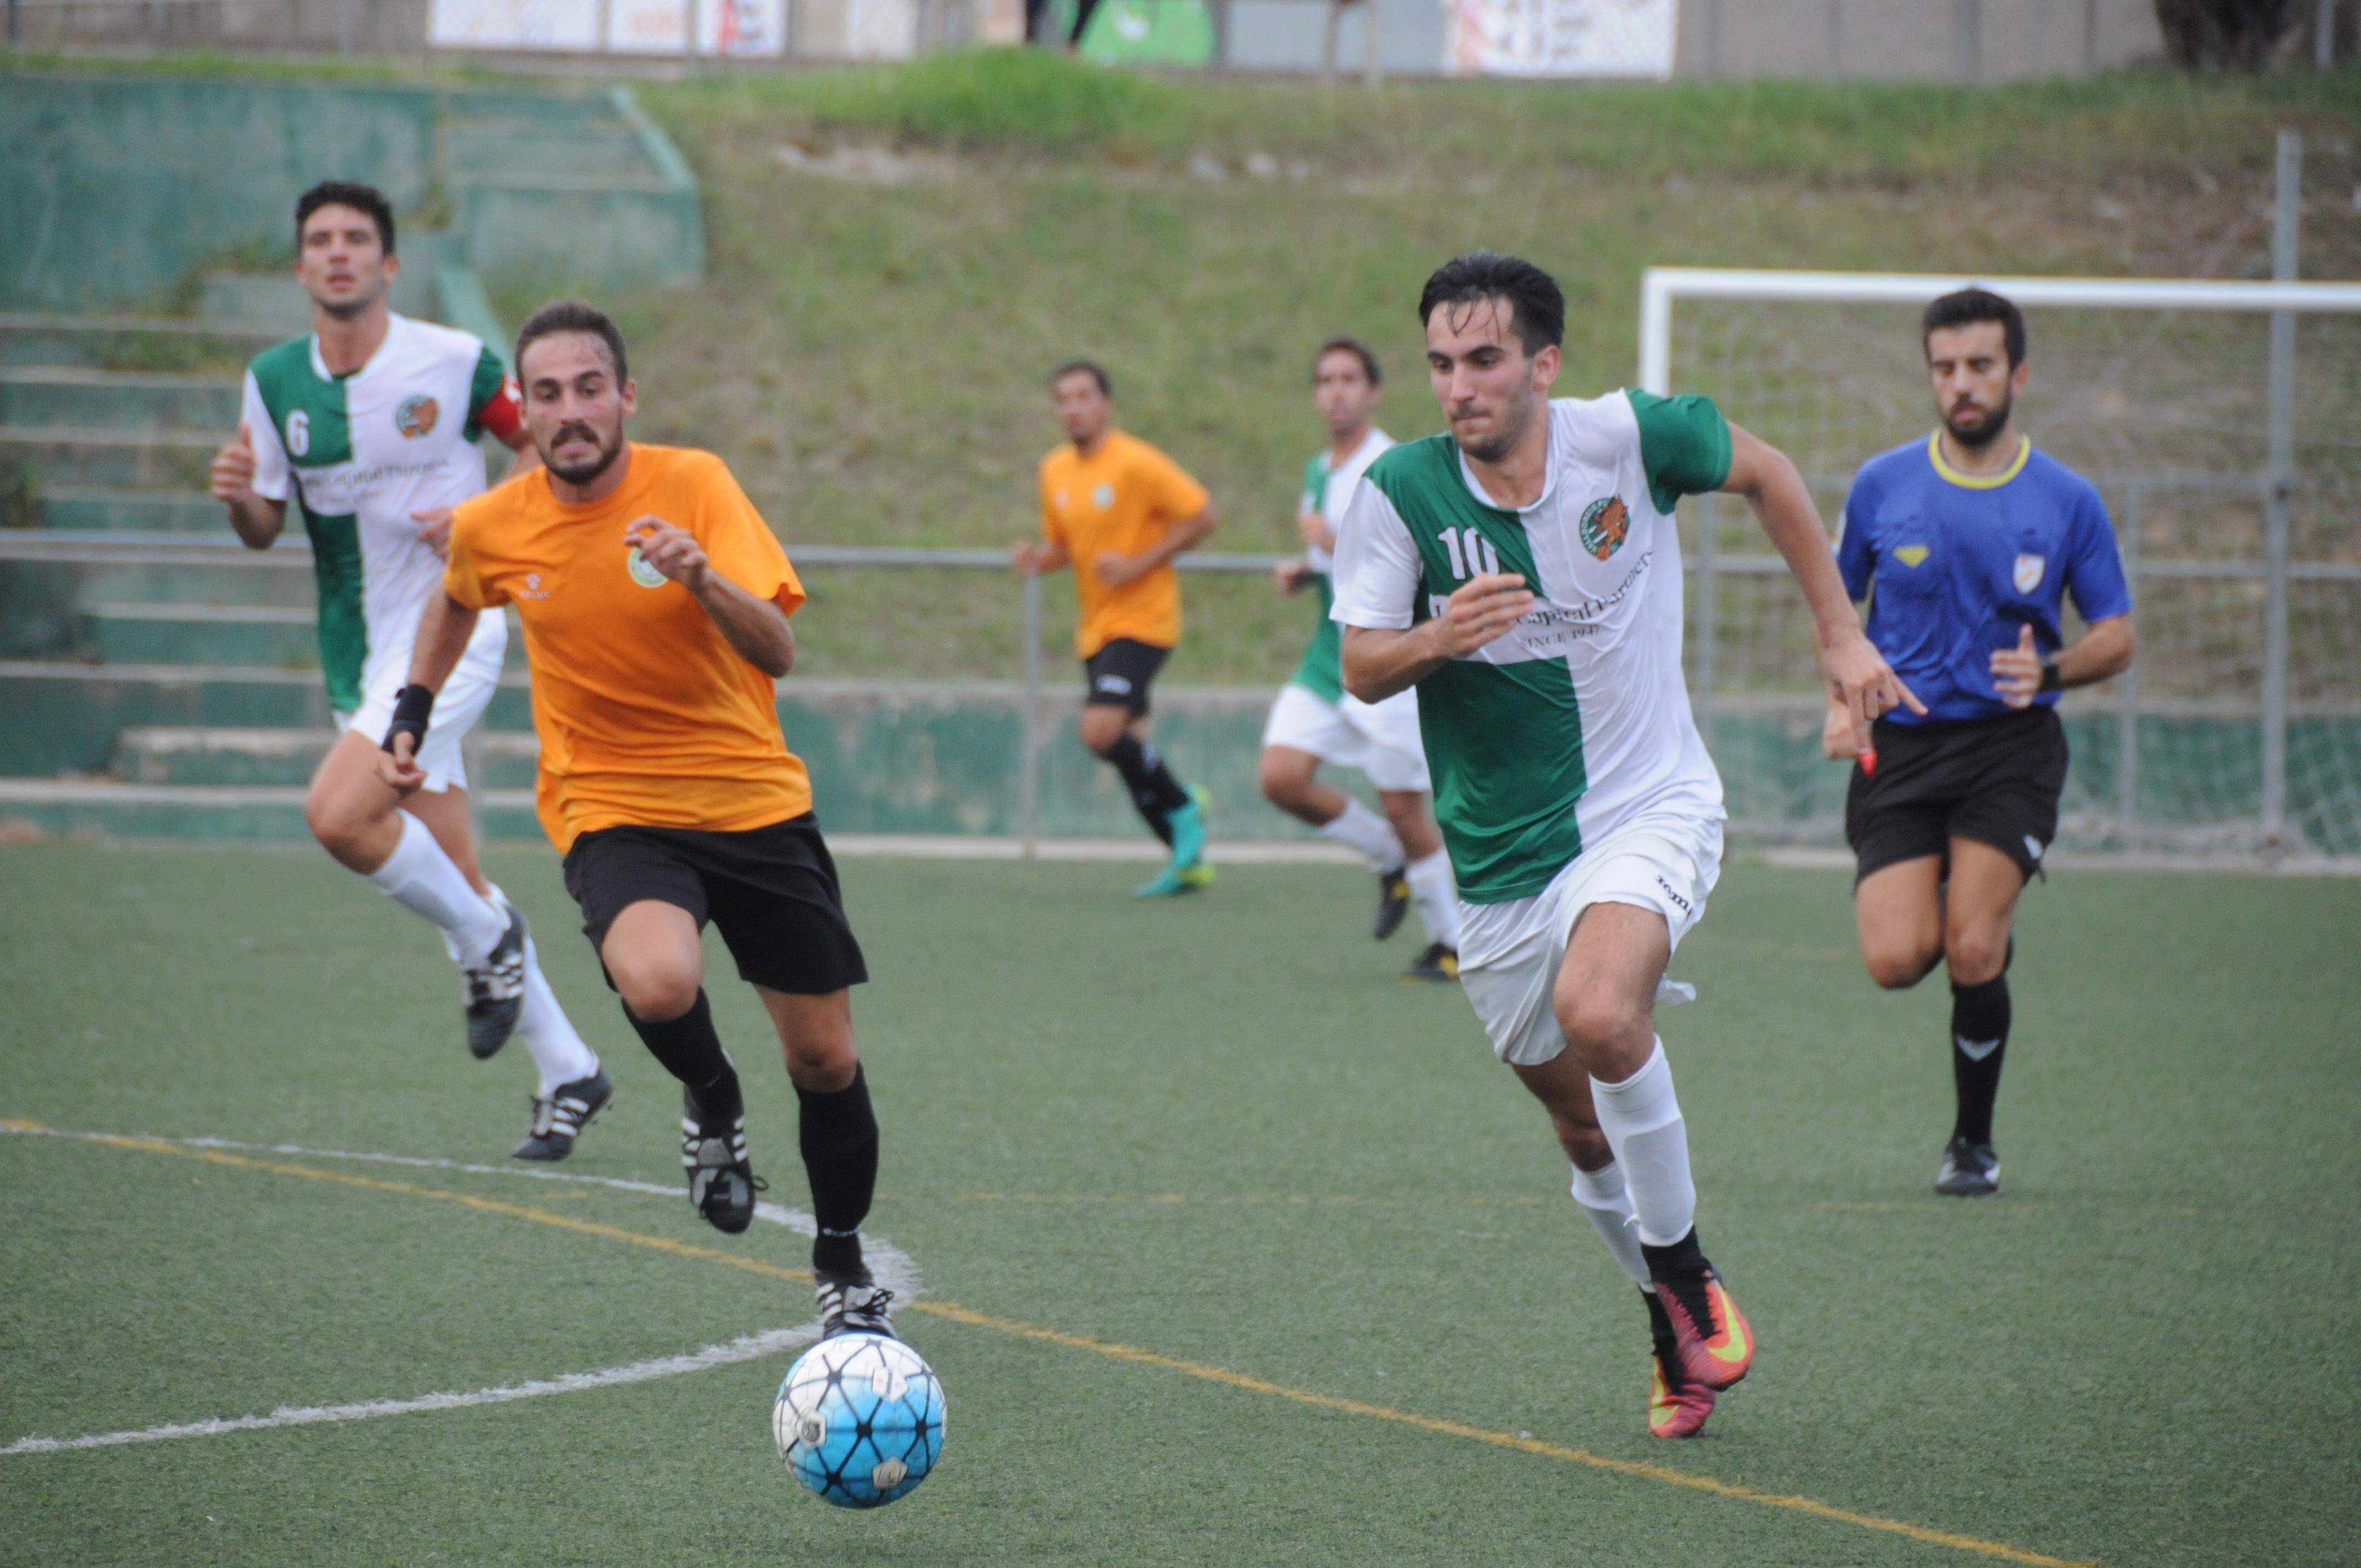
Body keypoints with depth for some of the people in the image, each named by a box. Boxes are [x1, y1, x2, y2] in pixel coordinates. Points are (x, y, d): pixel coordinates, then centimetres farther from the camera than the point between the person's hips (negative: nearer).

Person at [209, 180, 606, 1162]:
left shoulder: (450, 361, -9)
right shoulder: (274, 380, 3)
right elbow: (265, 528, 10)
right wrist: (238, 497, -13)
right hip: (358, 647, 5)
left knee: (338, 815, -25)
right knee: (454, 879, 7)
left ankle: (486, 940, 0)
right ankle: (567, 1072, 19)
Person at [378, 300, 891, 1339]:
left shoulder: (692, 485, -11)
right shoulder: (492, 527, -5)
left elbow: (776, 651, -19)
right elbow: (455, 601, 21)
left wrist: (701, 579, -36)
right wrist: (413, 711, 14)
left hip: (756, 801, 1)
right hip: (611, 812, 0)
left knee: (824, 1060, 3)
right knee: (658, 981, -33)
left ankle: (842, 1268, 29)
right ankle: (711, 1107, 2)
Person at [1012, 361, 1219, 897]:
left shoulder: (1137, 464, -13)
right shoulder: (1055, 471, 9)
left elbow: (1201, 515, -12)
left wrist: (1140, 563, -18)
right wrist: (1039, 557, -2)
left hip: (1142, 618, -8)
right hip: (1095, 627, 8)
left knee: (1102, 729, -22)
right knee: (1125, 747, 6)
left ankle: (1182, 806, 0)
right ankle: (1188, 859, 16)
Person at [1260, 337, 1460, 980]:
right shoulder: (1318, 472, 12)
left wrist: (1332, 545, -19)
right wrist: (1302, 571, 8)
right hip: (1328, 657, 8)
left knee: (1403, 807, -4)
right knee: (1281, 777, -7)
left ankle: (1452, 944, 12)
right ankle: (1392, 862, 15)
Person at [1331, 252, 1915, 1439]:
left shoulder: (1630, 438, -11)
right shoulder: (1399, 492, -10)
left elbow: (1765, 474, 8)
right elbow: (1360, 669, -8)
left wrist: (1841, 635, 9)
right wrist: (1435, 640, -30)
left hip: (1650, 807, -3)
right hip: (1502, 853, 3)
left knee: (1599, 1015, -31)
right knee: (1584, 1128, 9)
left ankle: (1687, 1276, -11)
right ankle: (1676, 1336, 33)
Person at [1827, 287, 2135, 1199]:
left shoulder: (2068, 502, 1)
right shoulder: (1882, 486, 3)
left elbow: (2116, 638, 8)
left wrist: (2049, 668, -13)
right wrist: (1841, 699, 0)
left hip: (2011, 742, -1)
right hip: (1898, 745, 1)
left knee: (1973, 953, -17)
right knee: (1896, 960, -14)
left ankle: (1973, 1141, 6)